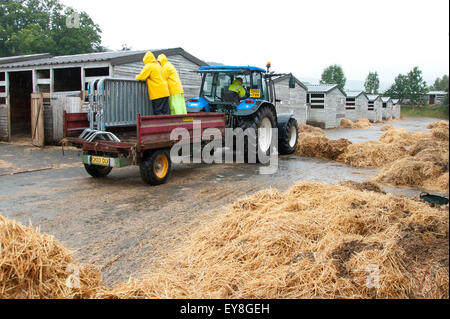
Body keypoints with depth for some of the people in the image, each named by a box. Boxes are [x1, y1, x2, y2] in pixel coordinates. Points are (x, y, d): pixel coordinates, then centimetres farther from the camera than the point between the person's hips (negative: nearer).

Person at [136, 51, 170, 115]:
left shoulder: (149, 66, -5)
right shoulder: (158, 65, 20)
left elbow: (141, 77, -6)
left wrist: (137, 76, 14)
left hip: (157, 94, -7)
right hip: (165, 92, 7)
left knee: (158, 112, -6)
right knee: (166, 112, 4)